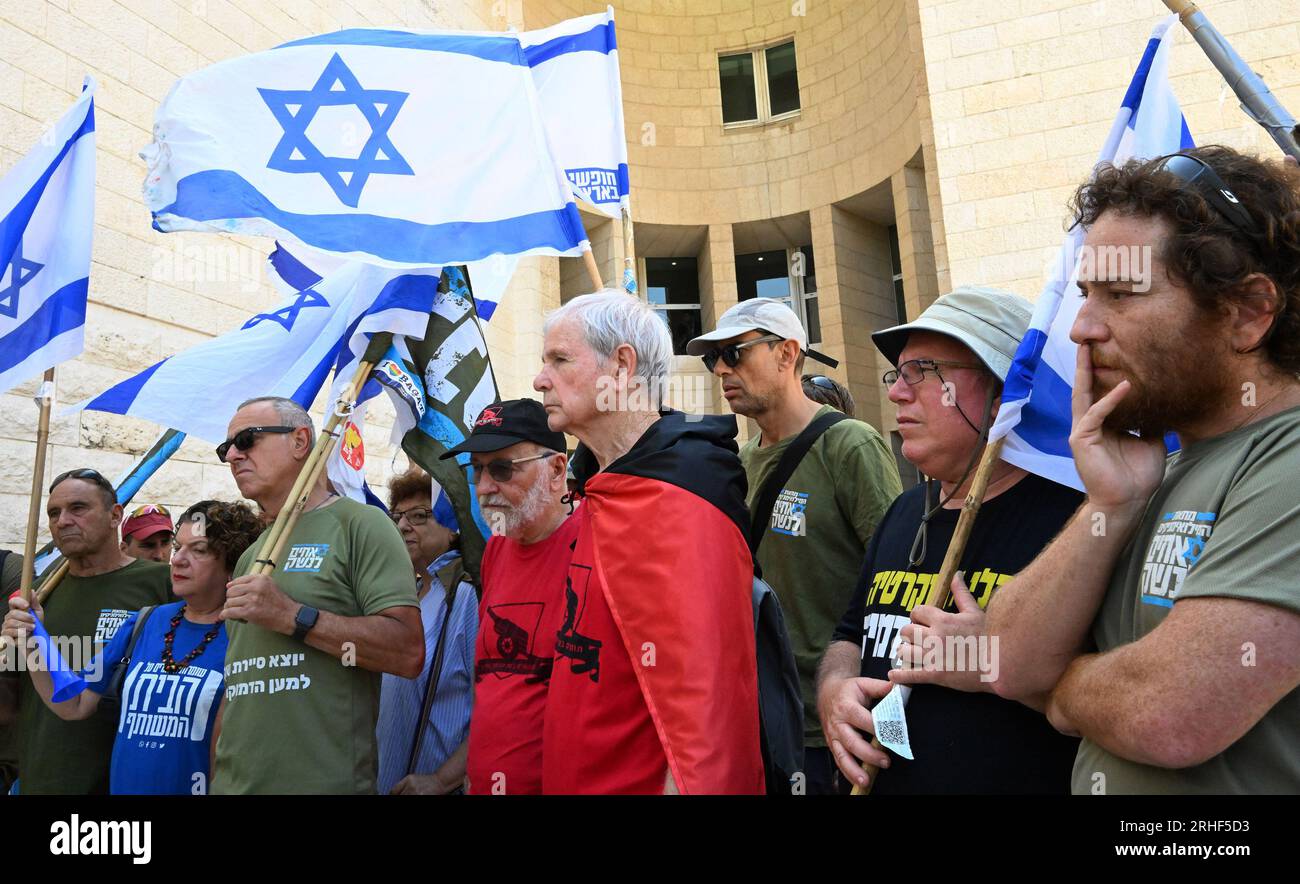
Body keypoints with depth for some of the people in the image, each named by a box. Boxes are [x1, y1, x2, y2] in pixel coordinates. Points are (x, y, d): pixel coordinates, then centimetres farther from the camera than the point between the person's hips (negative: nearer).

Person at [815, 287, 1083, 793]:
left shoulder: (1075, 511, -20)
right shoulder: (905, 513, 6)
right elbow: (852, 636, 14)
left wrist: (997, 665, -28)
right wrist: (833, 691, -5)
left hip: (1031, 779, -6)